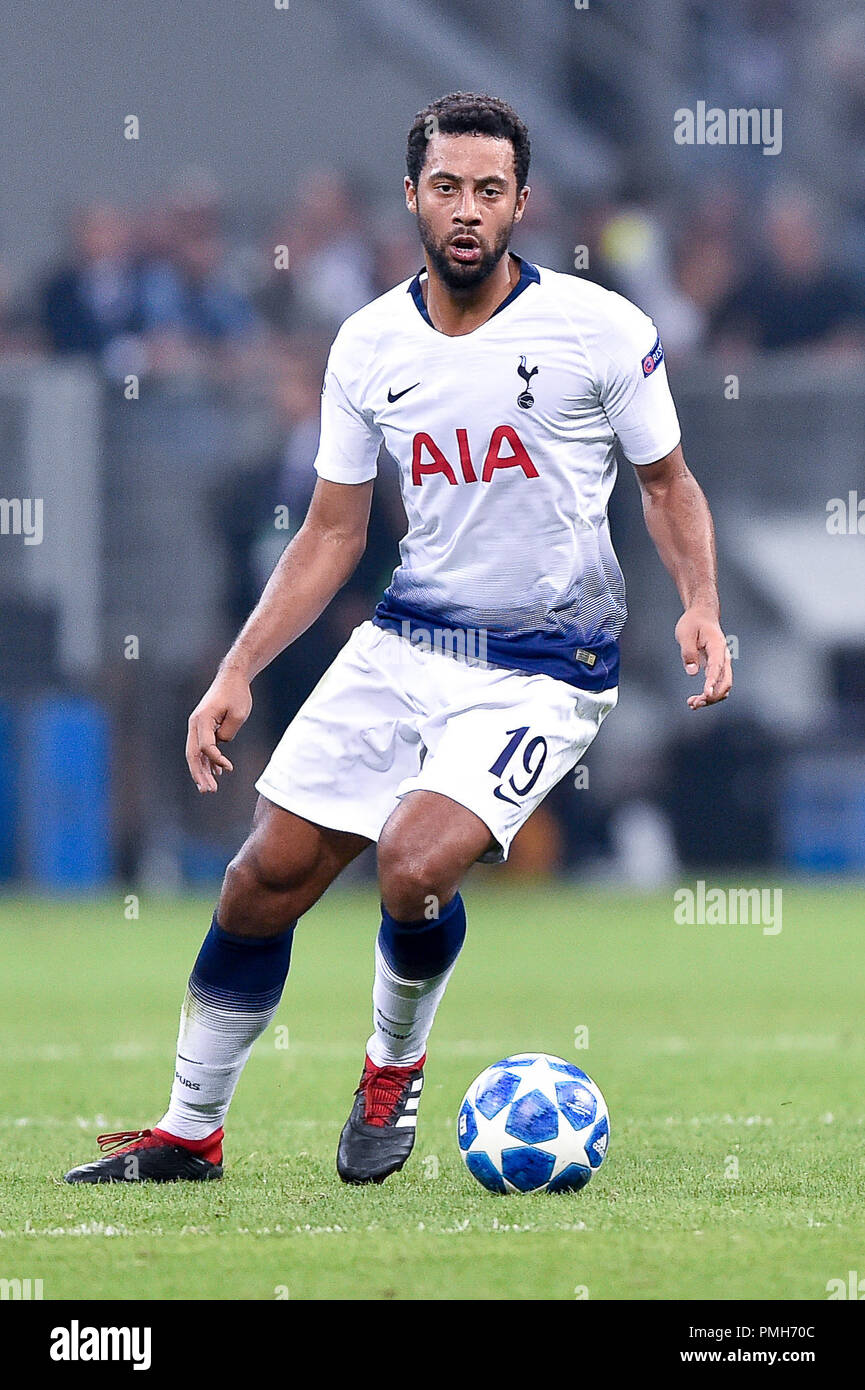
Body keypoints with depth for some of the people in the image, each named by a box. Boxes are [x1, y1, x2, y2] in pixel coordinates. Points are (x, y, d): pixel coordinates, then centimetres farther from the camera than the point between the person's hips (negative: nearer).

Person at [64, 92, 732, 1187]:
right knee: (265, 879, 1)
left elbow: (667, 482, 4)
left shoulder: (599, 328, -9)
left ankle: (395, 1067, 6)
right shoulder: (368, 345, 2)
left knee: (414, 863, -25)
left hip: (545, 669, -4)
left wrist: (698, 605, -13)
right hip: (404, 641, 5)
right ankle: (189, 1131, 19)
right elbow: (332, 533, 11)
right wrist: (237, 674, 4)